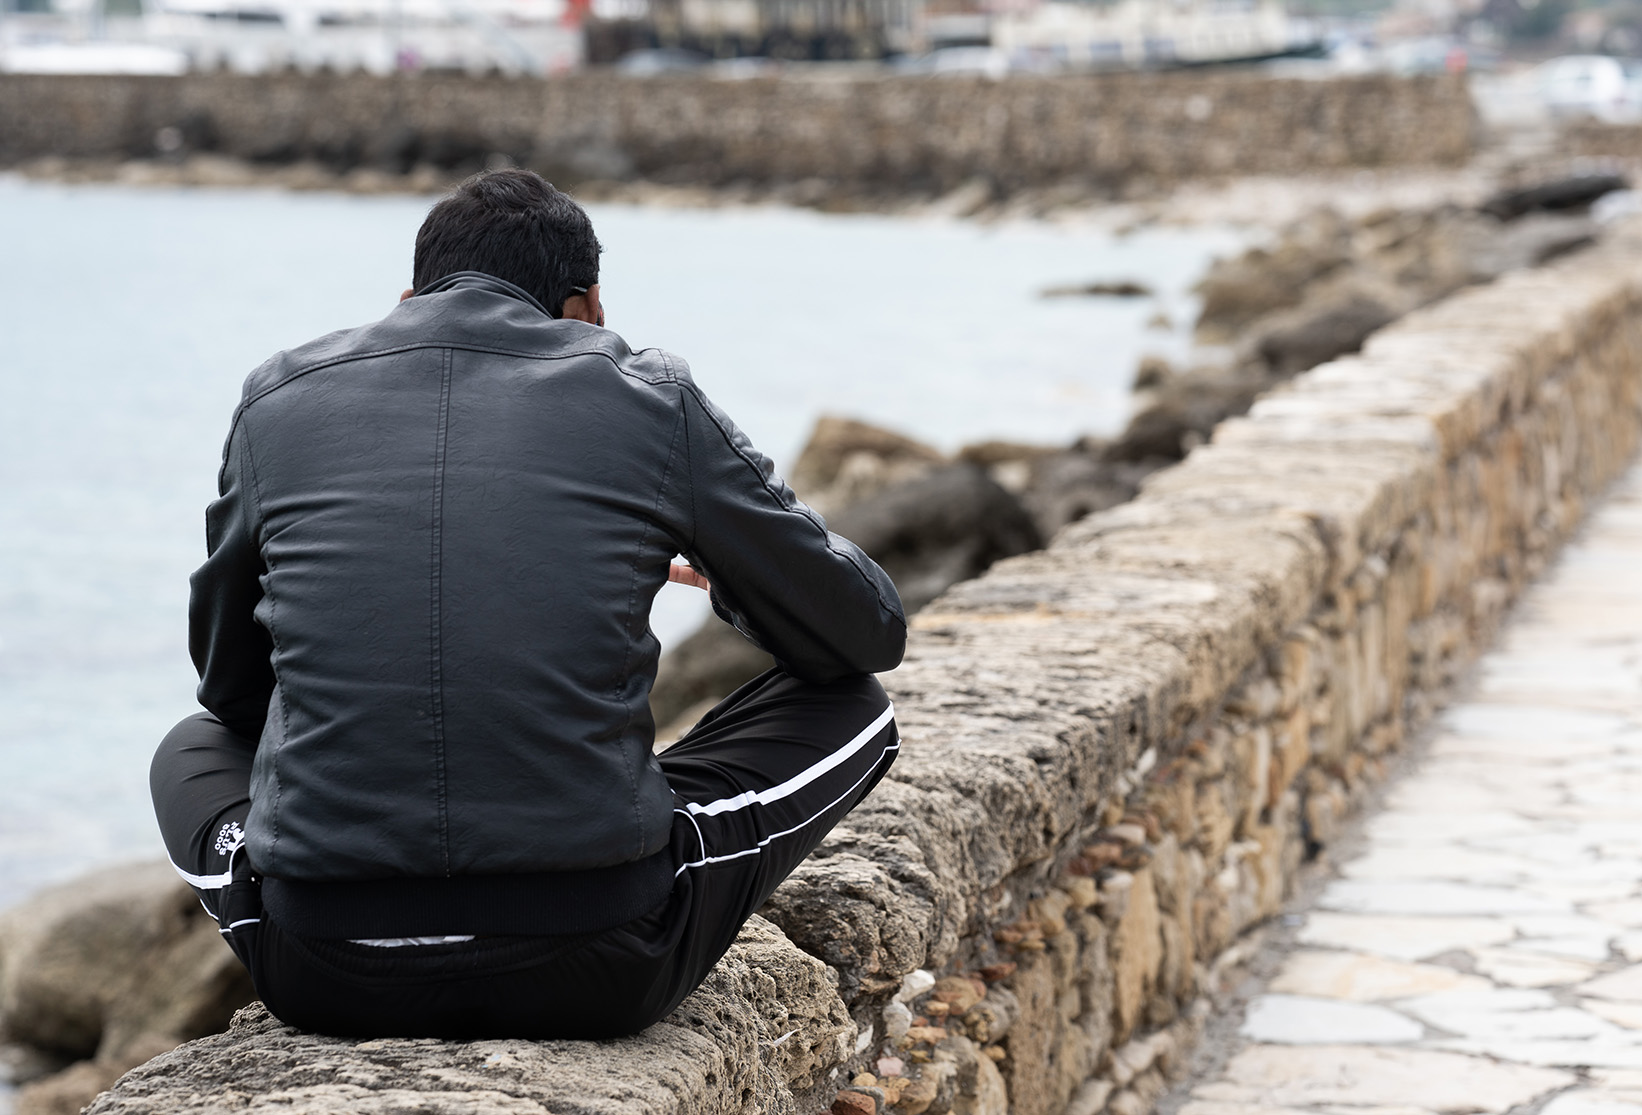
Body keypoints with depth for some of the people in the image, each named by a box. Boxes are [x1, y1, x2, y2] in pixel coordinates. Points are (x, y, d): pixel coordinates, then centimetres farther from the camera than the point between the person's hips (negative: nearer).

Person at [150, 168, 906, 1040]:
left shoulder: (278, 398, 11)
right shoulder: (651, 402, 5)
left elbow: (230, 682, 25)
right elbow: (867, 634, 16)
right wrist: (733, 583, 38)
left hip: (326, 972, 3)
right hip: (595, 970, -2)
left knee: (192, 751, 36)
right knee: (852, 709, 22)